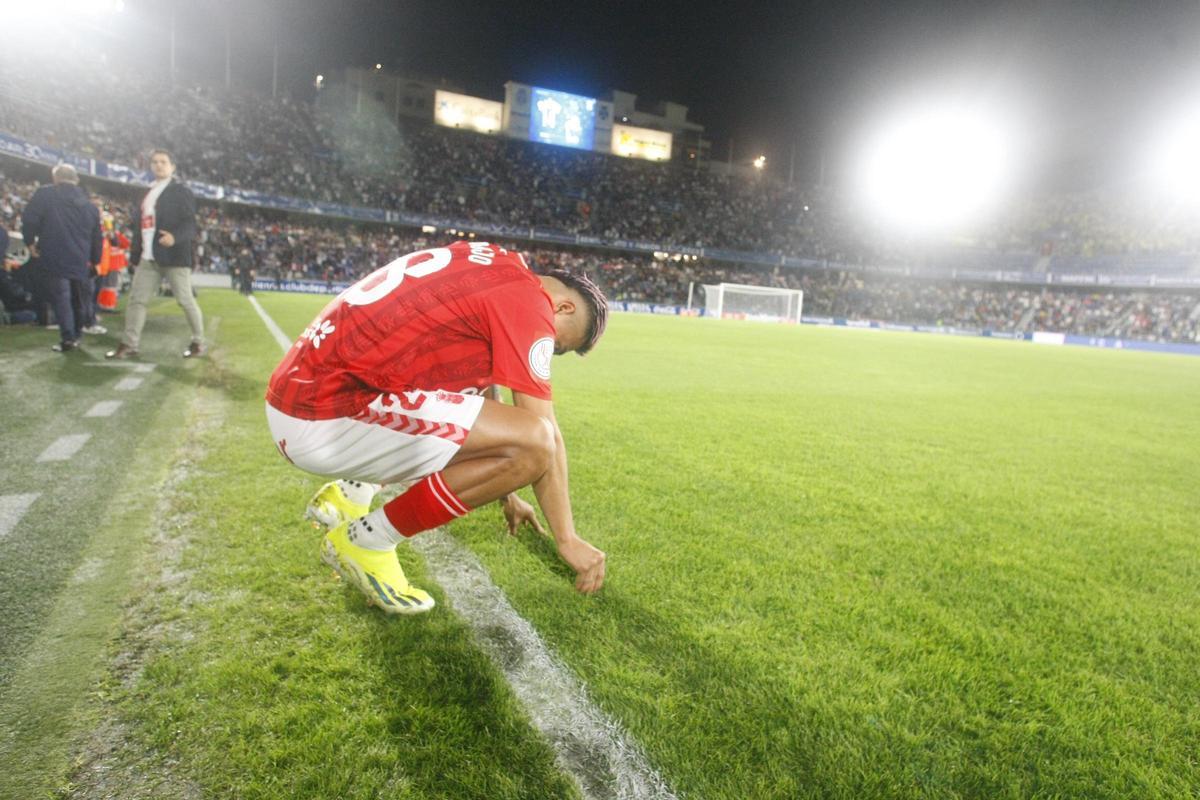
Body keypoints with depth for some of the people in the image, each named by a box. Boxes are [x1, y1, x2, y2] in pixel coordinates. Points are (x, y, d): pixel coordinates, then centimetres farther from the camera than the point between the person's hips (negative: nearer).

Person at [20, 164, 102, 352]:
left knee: (60, 297, -3)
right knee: (78, 299, 15)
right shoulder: (88, 203, 10)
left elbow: (29, 219, -9)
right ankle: (76, 336, 24)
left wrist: (30, 242, 6)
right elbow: (96, 236, 13)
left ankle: (67, 338, -9)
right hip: (80, 261, 4)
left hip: (54, 257, -4)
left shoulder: (44, 194, -2)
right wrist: (94, 260, 22)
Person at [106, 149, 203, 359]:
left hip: (173, 255, -7)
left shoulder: (181, 191, -1)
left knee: (185, 300, -2)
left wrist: (175, 237, -29)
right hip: (148, 258, 7)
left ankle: (198, 342, 10)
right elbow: (139, 223, 20)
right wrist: (135, 254, 14)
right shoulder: (147, 194, 19)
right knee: (136, 299, 3)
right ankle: (129, 345, 8)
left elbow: (190, 225, -10)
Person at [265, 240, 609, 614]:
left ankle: (350, 493, 18)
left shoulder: (490, 266, 17)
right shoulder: (528, 299, -10)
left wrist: (506, 495, 33)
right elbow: (545, 438, -10)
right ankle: (365, 539, -2)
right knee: (530, 445, -16)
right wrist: (568, 540, 3)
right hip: (324, 420, -10)